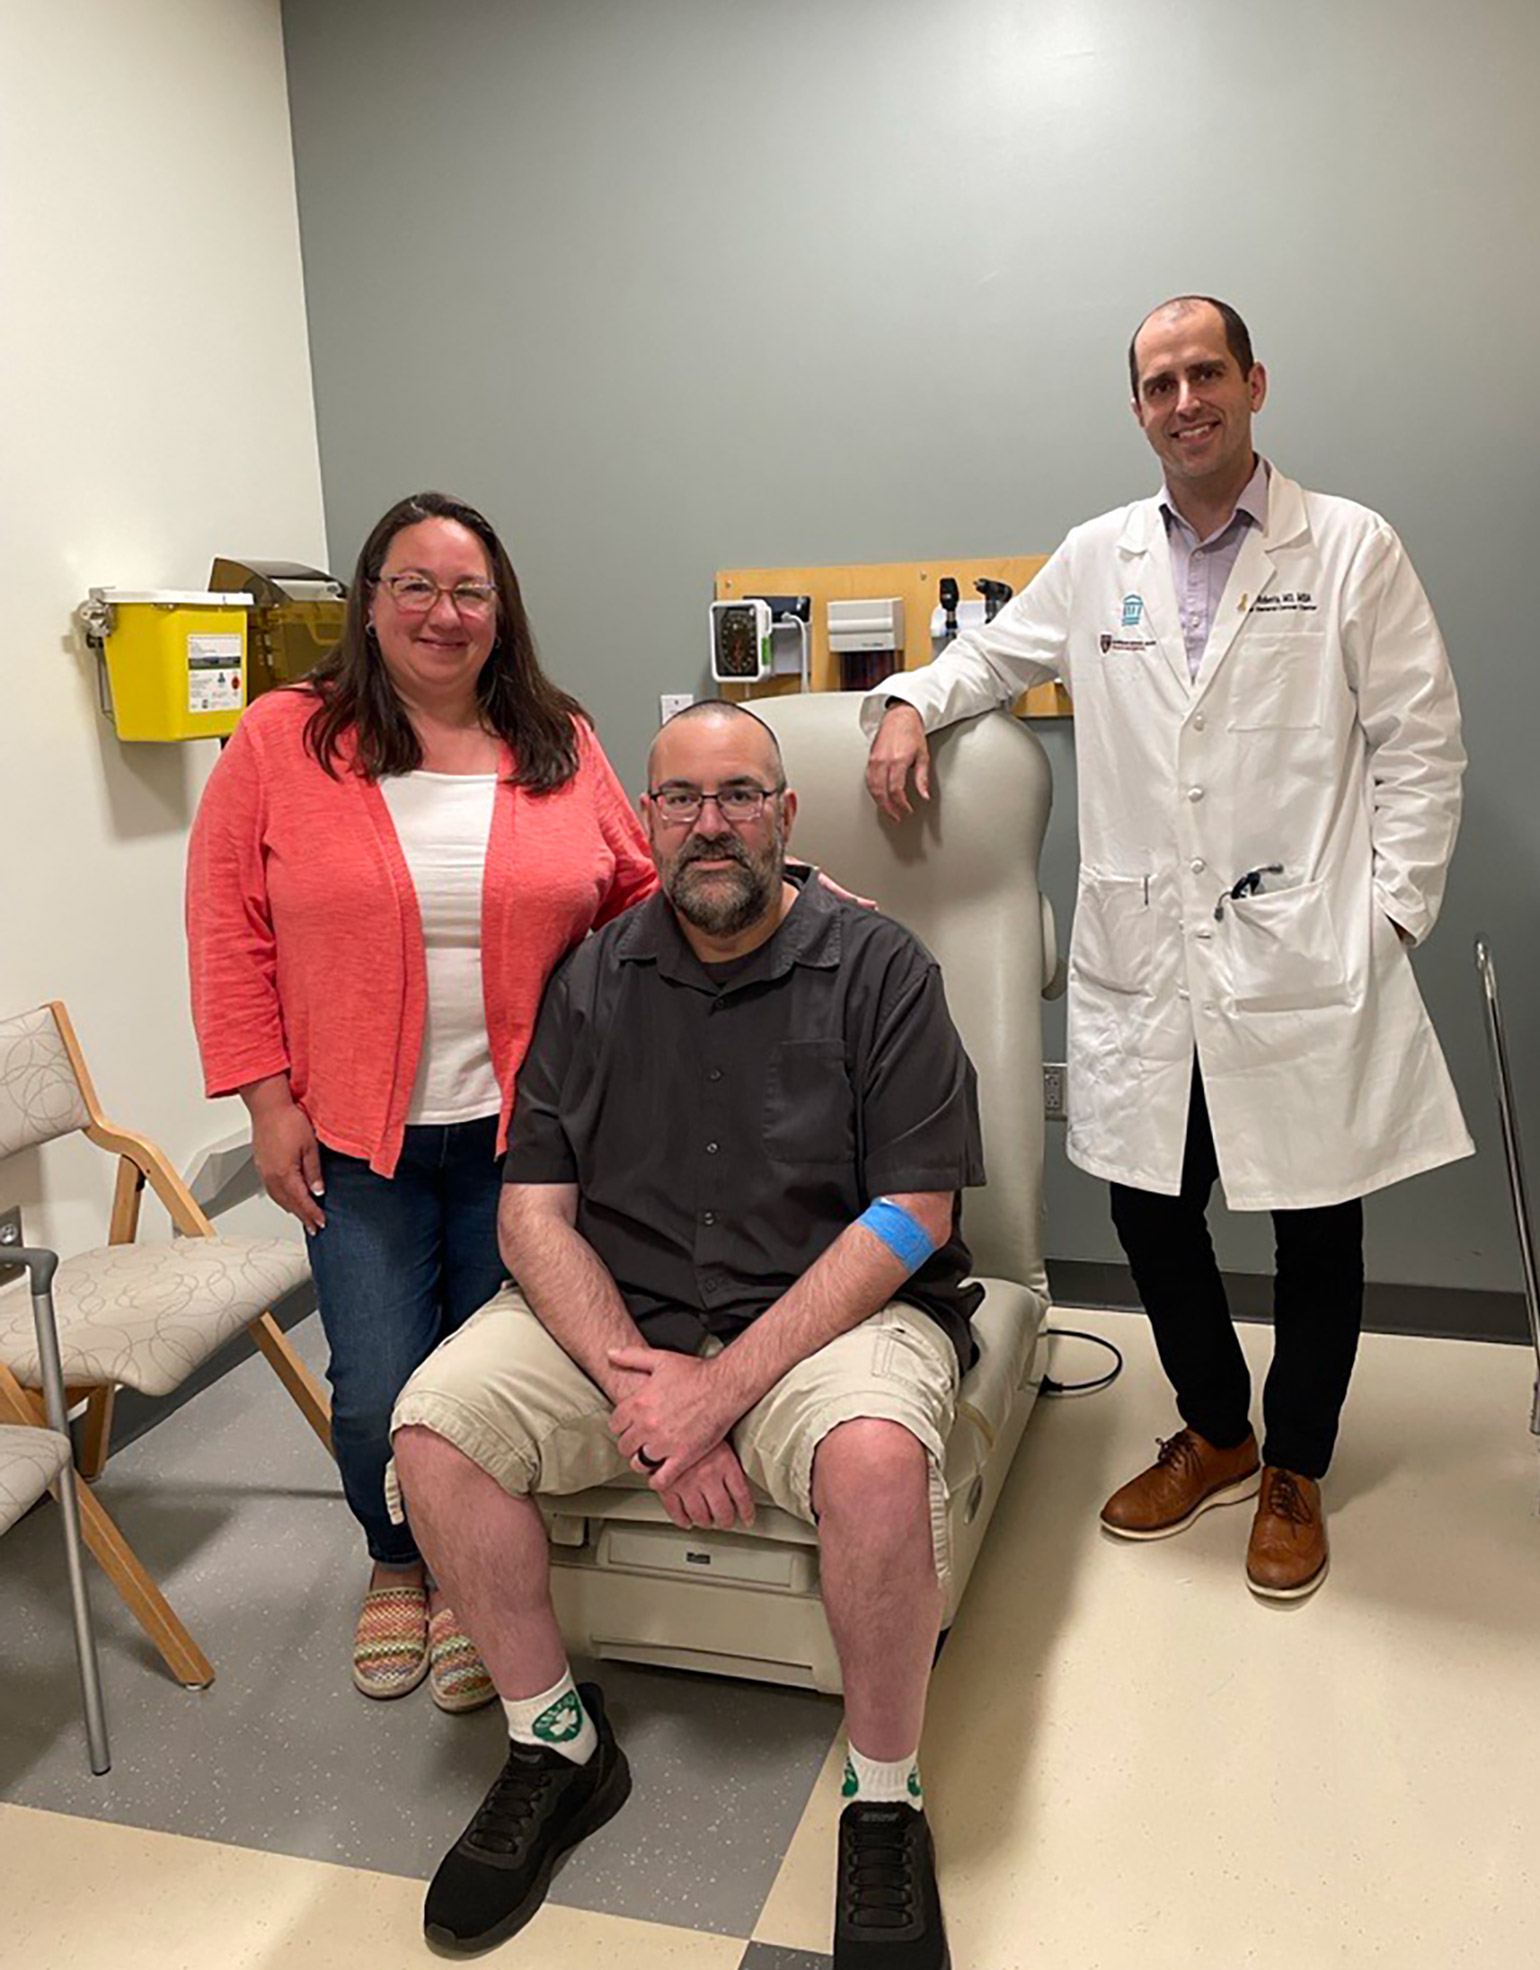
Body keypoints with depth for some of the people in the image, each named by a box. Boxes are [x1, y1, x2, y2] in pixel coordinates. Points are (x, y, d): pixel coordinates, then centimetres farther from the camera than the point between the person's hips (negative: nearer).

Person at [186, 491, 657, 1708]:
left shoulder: (558, 745, 4)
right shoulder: (282, 742, -1)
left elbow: (639, 899, 11)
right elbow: (232, 935, -1)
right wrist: (268, 1103, -5)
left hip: (520, 1129, 1)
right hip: (357, 1139, -1)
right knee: (379, 1392, 3)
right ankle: (395, 1566, 36)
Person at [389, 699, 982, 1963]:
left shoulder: (878, 969, -4)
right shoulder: (594, 981, 6)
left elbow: (913, 1218, -11)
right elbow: (534, 1213, 1)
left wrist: (726, 1383, -19)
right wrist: (637, 1380, -16)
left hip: (830, 1307, -3)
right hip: (617, 1312, 4)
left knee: (878, 1456, -33)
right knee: (434, 1423, -18)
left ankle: (885, 1802, -6)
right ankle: (557, 1746, 5)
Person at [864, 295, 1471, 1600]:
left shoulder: (1353, 550, 1)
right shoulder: (1098, 562, 11)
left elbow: (1421, 746, 1)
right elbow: (996, 652, 26)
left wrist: (1389, 913, -6)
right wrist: (910, 702, 7)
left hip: (1304, 964, -3)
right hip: (1146, 966, 3)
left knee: (1317, 1225, 8)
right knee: (1151, 1208, 11)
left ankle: (1295, 1470, 32)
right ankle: (1213, 1433, 36)